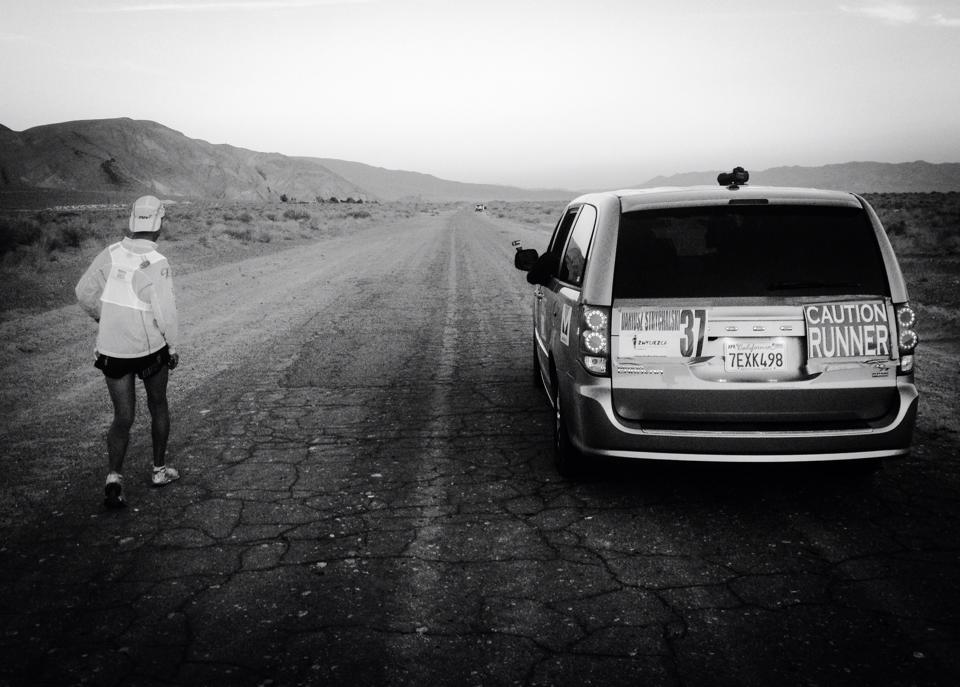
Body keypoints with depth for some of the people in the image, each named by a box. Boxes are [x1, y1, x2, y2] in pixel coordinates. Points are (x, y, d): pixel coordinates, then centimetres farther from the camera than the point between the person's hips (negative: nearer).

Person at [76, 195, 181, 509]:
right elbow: (165, 313, -20)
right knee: (158, 406, 19)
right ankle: (160, 469, 30)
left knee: (123, 417, 11)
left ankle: (114, 477, -6)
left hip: (111, 351, 3)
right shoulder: (157, 264, -18)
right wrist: (173, 347, -4)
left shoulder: (110, 253, -4)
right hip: (149, 349, -3)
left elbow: (85, 292, 4)